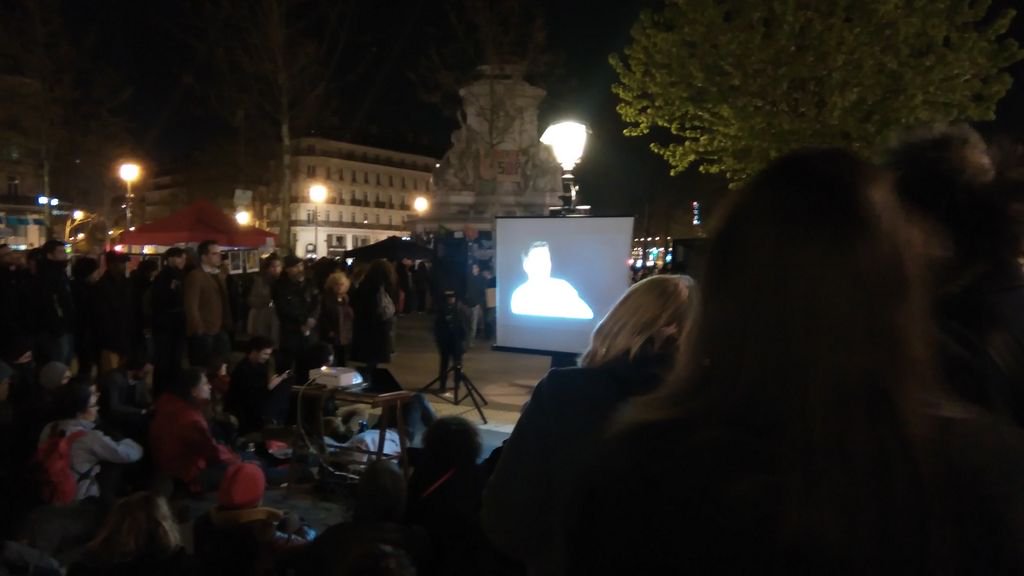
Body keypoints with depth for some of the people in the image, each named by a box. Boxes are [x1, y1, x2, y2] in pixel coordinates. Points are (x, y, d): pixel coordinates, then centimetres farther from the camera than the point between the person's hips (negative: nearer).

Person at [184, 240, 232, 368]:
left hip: (221, 330, 7)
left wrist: (227, 325, 9)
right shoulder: (195, 276, -8)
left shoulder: (220, 275, 15)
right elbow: (191, 306, -13)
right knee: (203, 368, 1)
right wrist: (199, 330, -15)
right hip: (203, 332, -7)